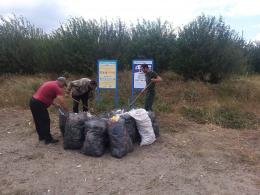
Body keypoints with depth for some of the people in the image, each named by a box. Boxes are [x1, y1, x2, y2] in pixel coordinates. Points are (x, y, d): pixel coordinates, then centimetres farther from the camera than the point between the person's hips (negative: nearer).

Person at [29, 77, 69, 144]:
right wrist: (68, 111, -7)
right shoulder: (57, 88, -10)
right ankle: (48, 139, 13)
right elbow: (62, 102, -16)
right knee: (45, 121, 3)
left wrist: (55, 104, 20)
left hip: (33, 101, 10)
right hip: (38, 104, -10)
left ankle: (41, 136, 35)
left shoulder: (50, 83, 18)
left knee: (38, 121, 20)